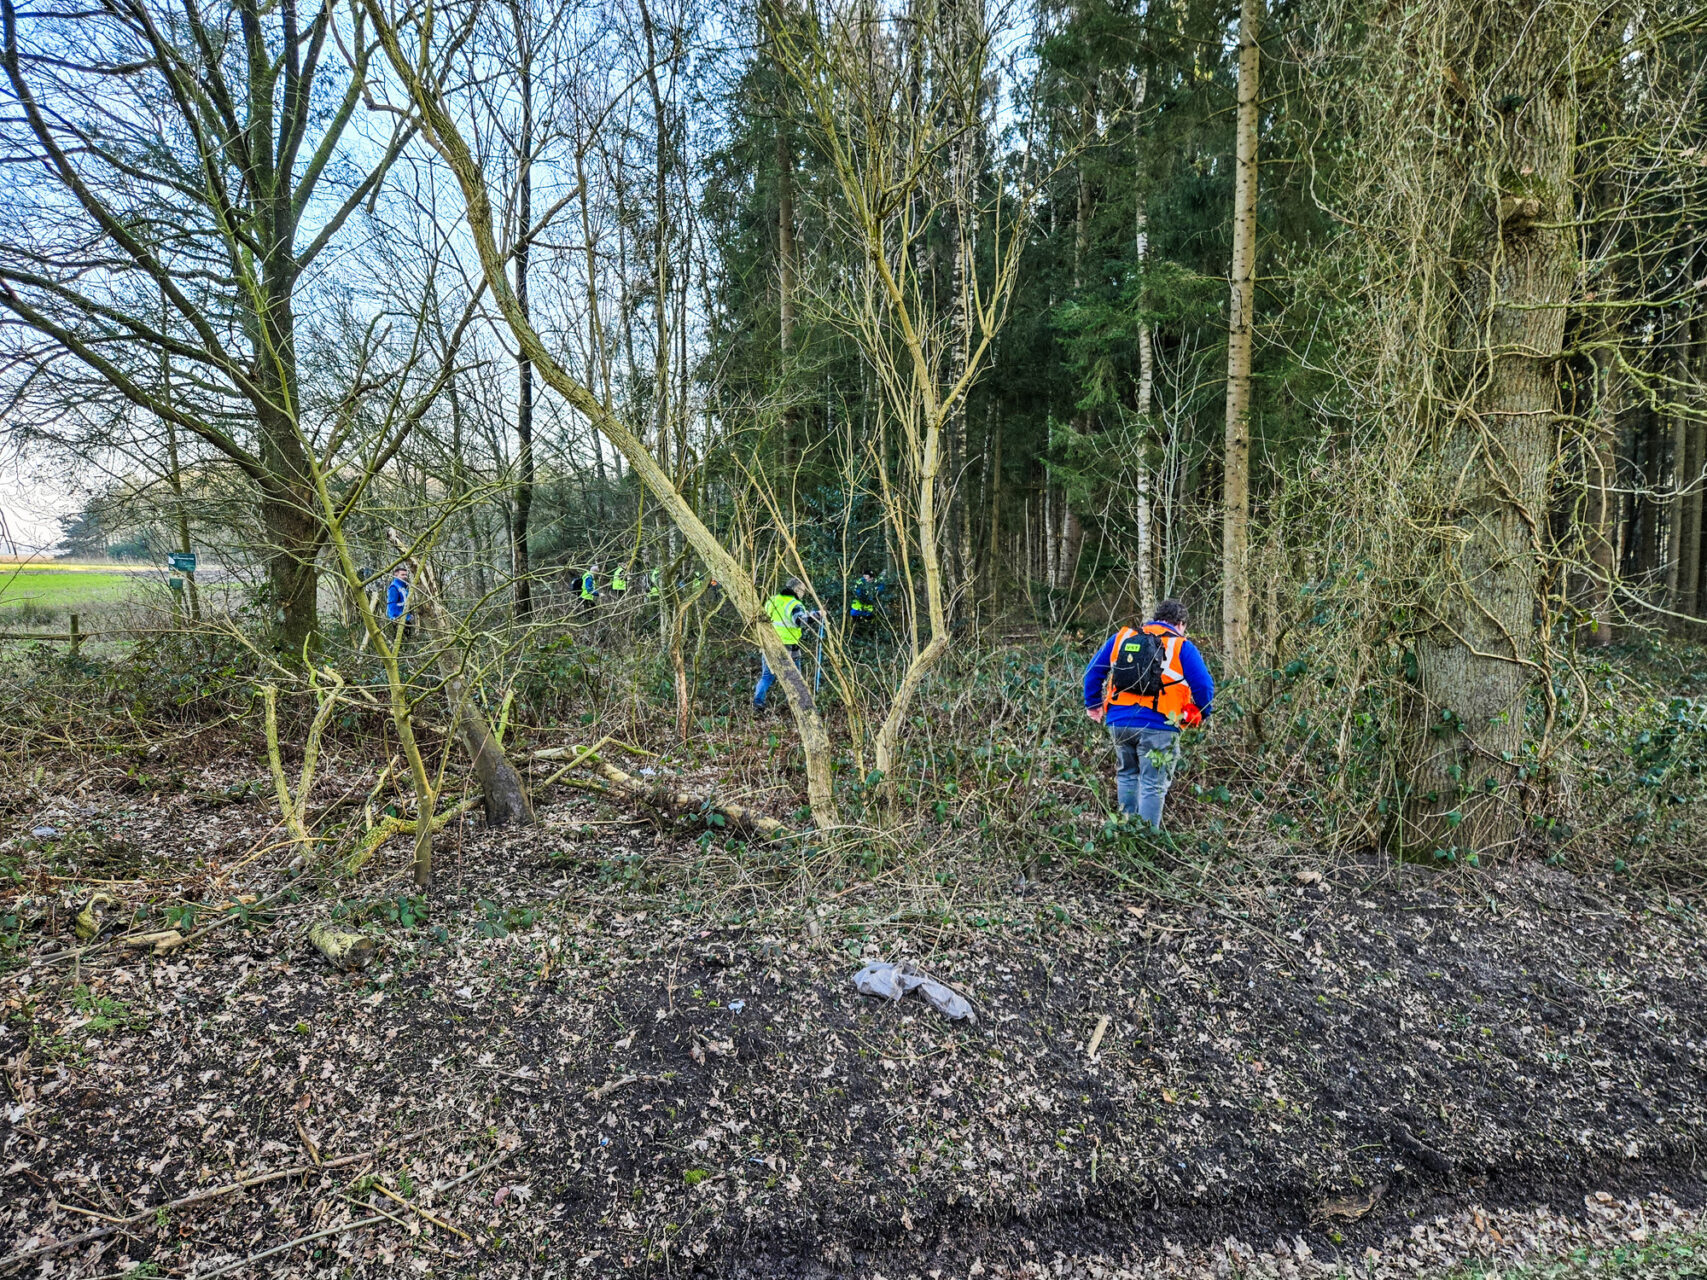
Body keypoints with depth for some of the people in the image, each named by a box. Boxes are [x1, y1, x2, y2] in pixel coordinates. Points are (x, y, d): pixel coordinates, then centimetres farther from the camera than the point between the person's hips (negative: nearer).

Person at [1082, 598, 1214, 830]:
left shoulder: (1122, 637, 12)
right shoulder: (1182, 647, 1)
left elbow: (1093, 671, 14)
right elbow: (1203, 685, -3)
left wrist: (1093, 704, 23)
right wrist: (1201, 715, 13)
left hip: (1118, 722, 4)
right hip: (1157, 727, -4)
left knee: (1127, 775, 22)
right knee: (1153, 786, 3)